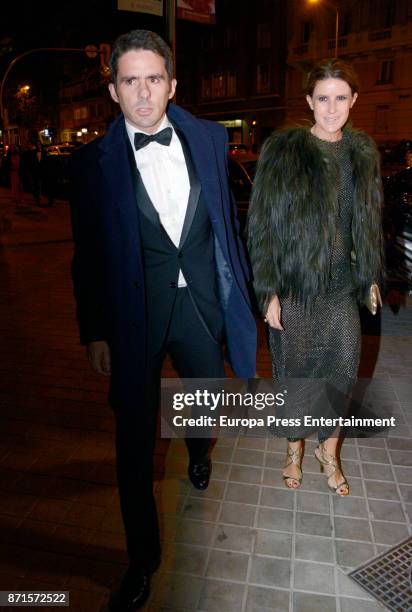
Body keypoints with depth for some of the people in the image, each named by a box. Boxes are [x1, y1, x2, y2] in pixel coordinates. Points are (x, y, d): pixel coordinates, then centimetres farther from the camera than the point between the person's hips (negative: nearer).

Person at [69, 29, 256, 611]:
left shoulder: (210, 138, 2)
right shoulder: (94, 161, -6)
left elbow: (226, 218, 10)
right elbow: (88, 254, -3)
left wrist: (240, 285, 10)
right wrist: (94, 331, -2)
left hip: (203, 302, 3)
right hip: (135, 314, -3)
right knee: (135, 439, 7)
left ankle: (198, 450, 64)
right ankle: (143, 559, 30)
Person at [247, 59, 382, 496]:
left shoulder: (363, 152, 6)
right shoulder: (283, 150, -8)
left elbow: (370, 222, 14)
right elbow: (262, 227, -9)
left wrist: (371, 278, 12)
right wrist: (268, 292, -12)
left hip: (344, 289, 4)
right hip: (296, 289, -4)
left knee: (341, 372, 11)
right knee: (297, 373, 10)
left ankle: (329, 453, 33)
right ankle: (295, 451, 34)